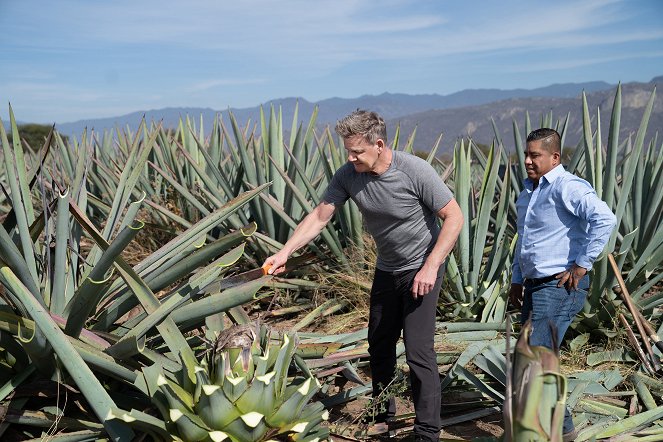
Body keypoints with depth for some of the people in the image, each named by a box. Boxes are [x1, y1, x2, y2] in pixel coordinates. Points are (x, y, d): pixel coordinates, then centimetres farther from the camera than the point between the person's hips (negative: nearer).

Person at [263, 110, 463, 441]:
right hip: (386, 269, 6)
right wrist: (284, 252, -19)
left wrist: (431, 267, -24)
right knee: (379, 345, 15)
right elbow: (319, 216, -8)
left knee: (418, 351, -10)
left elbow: (454, 217, -18)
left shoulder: (415, 171, -24)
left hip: (421, 270, -6)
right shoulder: (348, 175, -11)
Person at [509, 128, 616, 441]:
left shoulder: (567, 187, -14)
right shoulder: (528, 190, 16)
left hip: (560, 287, -9)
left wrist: (582, 265, -23)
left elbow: (604, 219, -29)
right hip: (535, 286, 9)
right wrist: (517, 280, 21)